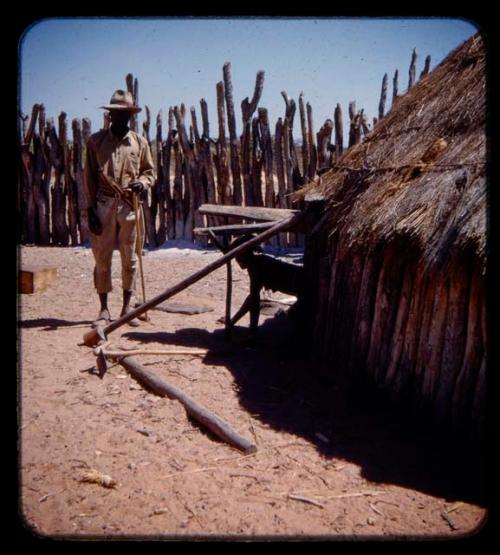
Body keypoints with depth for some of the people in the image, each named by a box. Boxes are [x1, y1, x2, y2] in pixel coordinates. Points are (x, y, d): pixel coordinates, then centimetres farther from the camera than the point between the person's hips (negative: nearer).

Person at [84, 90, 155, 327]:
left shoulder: (140, 142, 8)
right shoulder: (96, 140, 4)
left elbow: (150, 172, 13)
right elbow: (89, 177, 3)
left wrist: (142, 183, -11)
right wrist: (91, 210, -4)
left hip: (130, 206, 1)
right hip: (103, 205, -1)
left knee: (130, 259, 6)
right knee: (102, 258, 1)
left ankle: (126, 308, 18)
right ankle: (104, 309, 13)